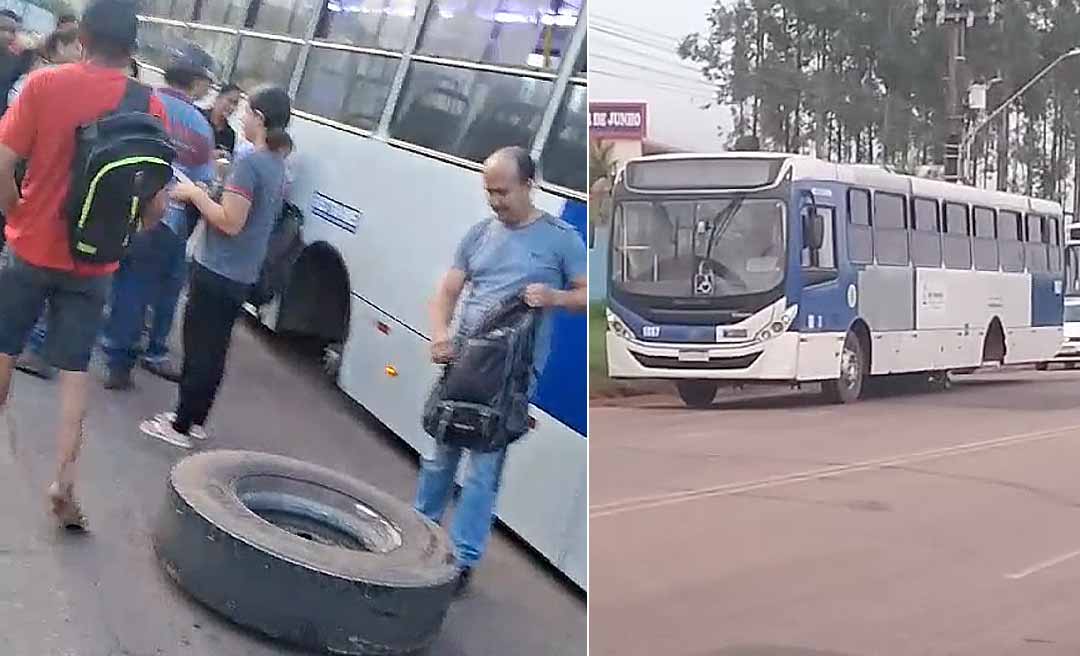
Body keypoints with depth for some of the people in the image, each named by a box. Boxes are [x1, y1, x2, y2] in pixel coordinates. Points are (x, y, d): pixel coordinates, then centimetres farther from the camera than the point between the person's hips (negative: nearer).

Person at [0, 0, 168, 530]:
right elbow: (156, 204, -2)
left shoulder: (45, 84, -10)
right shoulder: (150, 108, -4)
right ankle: (64, 483, 4)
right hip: (93, 262, 1)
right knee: (75, 372, 8)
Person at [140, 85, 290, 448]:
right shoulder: (277, 166, 9)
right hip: (242, 276, 8)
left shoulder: (249, 163, -19)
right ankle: (195, 418, 24)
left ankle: (181, 425, 6)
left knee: (198, 347, 0)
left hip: (217, 272, -8)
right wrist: (205, 195, 13)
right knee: (214, 348, 16)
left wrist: (195, 194, -11)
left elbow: (231, 222, -22)